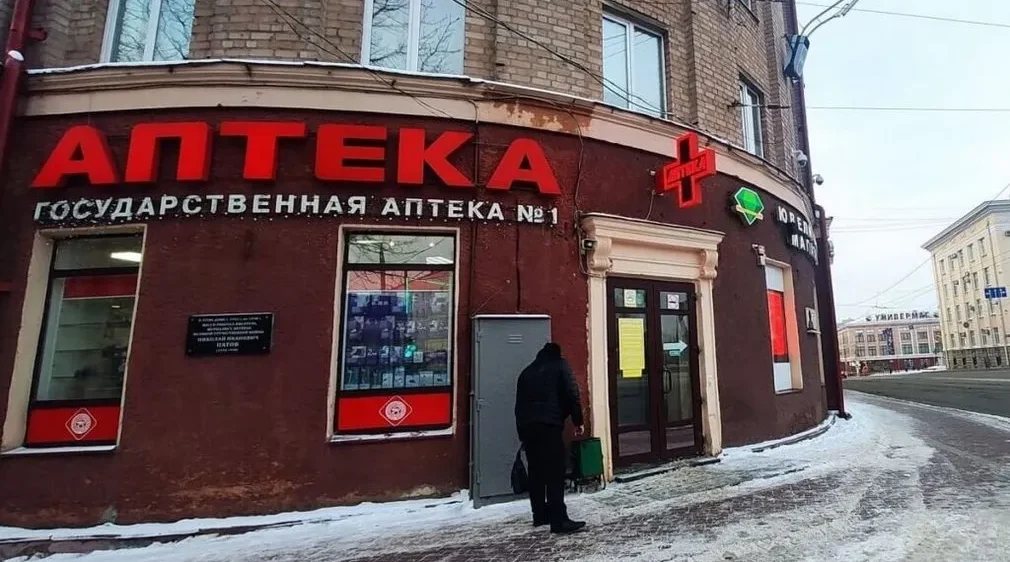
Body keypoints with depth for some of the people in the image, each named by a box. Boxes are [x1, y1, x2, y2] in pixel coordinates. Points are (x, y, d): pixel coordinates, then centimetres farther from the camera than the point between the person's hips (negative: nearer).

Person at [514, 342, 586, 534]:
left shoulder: (527, 371, 25)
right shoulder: (561, 365, 11)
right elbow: (572, 395, -2)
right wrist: (578, 421, 5)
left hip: (527, 426, 6)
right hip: (550, 425, -6)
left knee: (536, 472, 14)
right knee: (555, 472, -6)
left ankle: (540, 514, 21)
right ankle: (559, 520, -8)